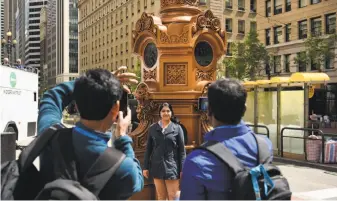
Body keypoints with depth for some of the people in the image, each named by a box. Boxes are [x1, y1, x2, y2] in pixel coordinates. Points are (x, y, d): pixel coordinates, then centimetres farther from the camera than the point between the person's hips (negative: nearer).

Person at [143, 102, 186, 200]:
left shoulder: (177, 128, 0)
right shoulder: (153, 128, 4)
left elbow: (182, 150, -2)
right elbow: (148, 149, 6)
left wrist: (182, 169, -6)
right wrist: (145, 167, 3)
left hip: (172, 166, -2)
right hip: (157, 167, 2)